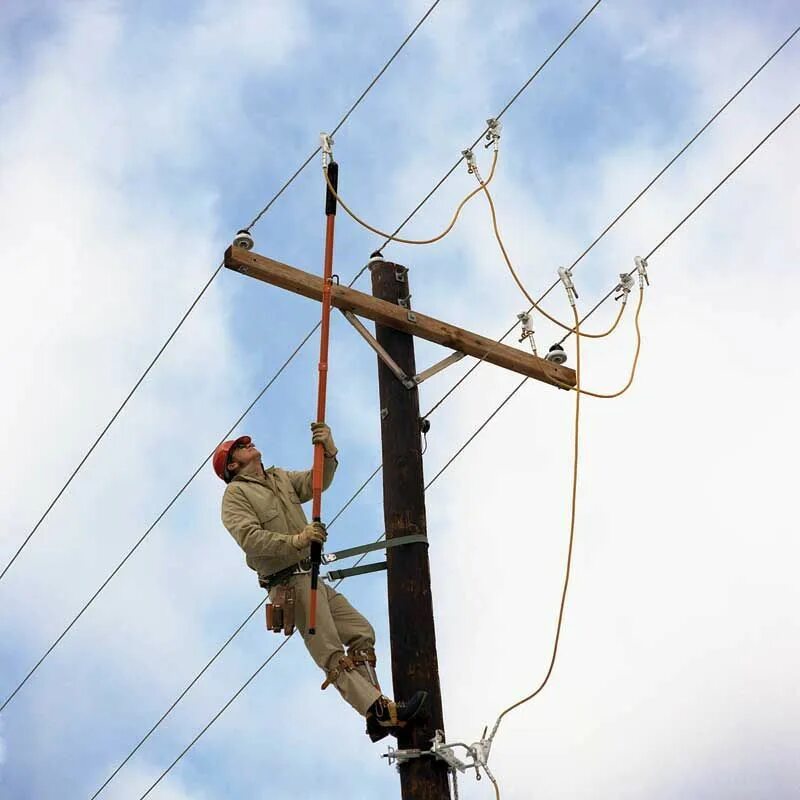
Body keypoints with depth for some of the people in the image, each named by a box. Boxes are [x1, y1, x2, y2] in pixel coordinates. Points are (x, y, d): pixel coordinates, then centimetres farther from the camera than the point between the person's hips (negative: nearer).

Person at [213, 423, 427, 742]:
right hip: (289, 583, -9)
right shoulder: (235, 494, -2)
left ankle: (377, 718, 0)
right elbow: (250, 538, -17)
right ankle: (382, 712, -26)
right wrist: (296, 540, -30)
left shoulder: (280, 477, 22)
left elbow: (316, 482, 8)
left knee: (361, 632, 3)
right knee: (332, 655, -15)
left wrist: (328, 452, -12)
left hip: (313, 578, 9)